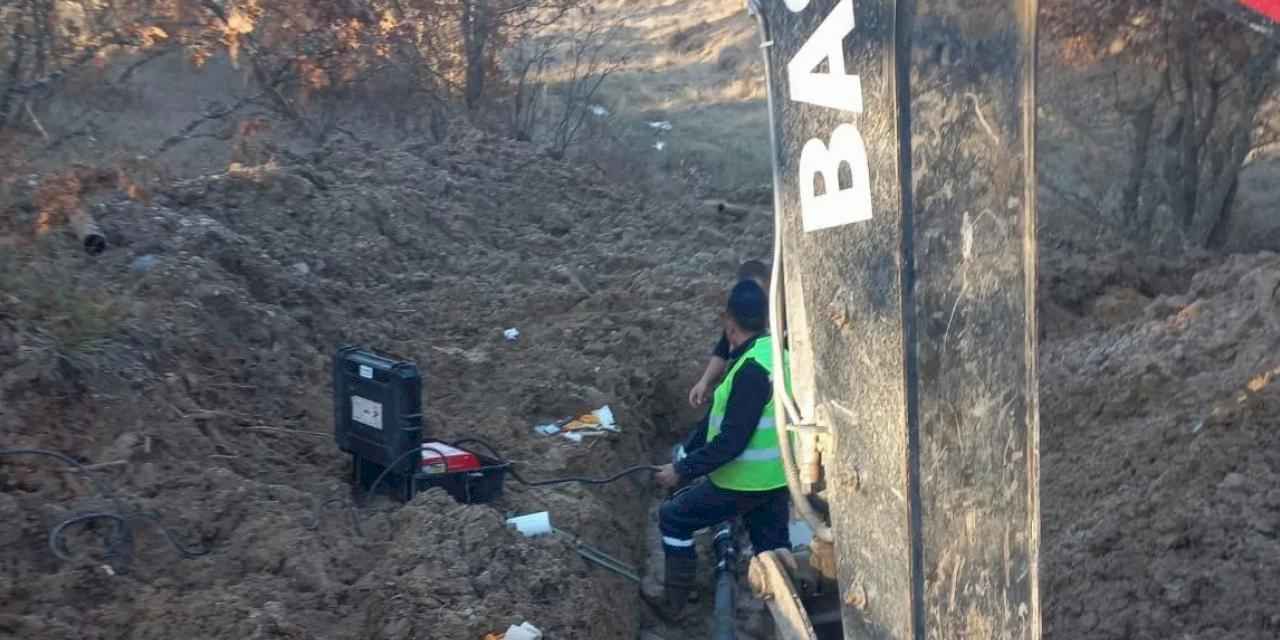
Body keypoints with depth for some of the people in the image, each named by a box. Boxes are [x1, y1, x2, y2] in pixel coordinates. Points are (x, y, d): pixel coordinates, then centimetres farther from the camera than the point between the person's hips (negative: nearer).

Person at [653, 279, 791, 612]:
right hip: (775, 477, 9)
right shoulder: (776, 352, 6)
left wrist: (682, 470, -17)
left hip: (746, 482, -8)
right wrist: (686, 453, 16)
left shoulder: (752, 368, -25)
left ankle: (676, 601, 17)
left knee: (673, 517, 7)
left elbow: (731, 441, -27)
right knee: (774, 548, 17)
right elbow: (721, 416, 12)